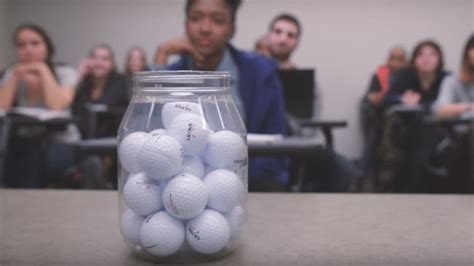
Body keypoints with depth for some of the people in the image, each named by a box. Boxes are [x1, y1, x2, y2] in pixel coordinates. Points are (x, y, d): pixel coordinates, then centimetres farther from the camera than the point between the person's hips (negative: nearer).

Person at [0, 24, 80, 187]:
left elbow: (57, 106, -24)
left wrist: (43, 70, -18)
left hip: (61, 143, -3)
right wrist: (16, 75, -13)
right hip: (25, 143, 4)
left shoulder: (65, 73, -5)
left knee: (31, 159, -33)